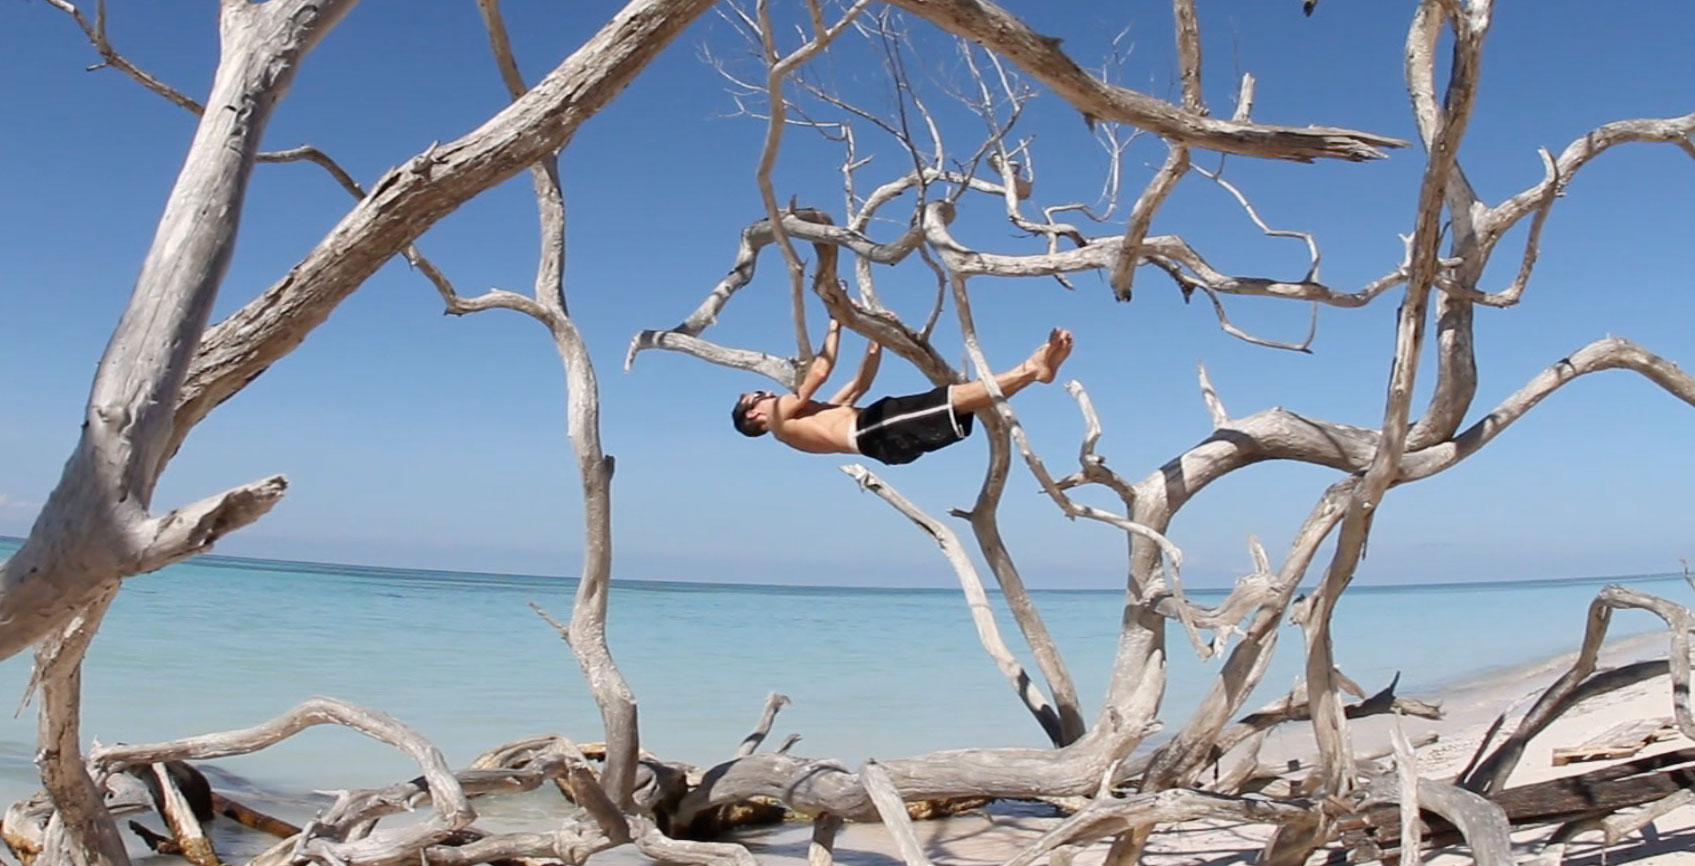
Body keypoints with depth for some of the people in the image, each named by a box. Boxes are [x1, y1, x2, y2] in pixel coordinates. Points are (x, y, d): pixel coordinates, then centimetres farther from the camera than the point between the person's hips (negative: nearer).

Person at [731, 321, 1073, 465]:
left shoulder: (814, 415, 36)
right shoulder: (780, 418, 12)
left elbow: (861, 384, 34)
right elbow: (818, 373, 0)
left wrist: (876, 336, 26)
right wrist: (836, 324, 5)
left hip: (884, 431, 9)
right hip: (873, 432, -9)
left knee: (964, 396, -3)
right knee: (958, 396, -20)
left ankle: (1032, 368, -12)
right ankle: (1032, 369, -25)